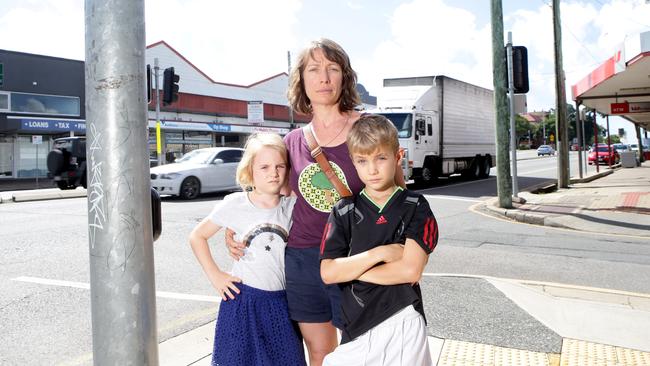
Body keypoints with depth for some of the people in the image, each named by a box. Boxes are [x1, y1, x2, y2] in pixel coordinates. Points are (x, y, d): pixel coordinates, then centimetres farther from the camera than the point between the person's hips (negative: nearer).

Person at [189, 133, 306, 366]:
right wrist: (215, 276, -2)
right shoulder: (235, 204, -6)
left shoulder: (291, 207, -1)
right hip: (243, 298, -2)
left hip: (280, 301, 2)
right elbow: (197, 236, 3)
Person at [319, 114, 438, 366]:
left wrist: (351, 269, -7)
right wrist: (380, 253, -13)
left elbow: (411, 270, -13)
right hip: (357, 327, 2)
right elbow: (328, 273, -5)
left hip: (403, 324, -1)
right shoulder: (343, 211, 3)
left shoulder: (415, 207, -2)